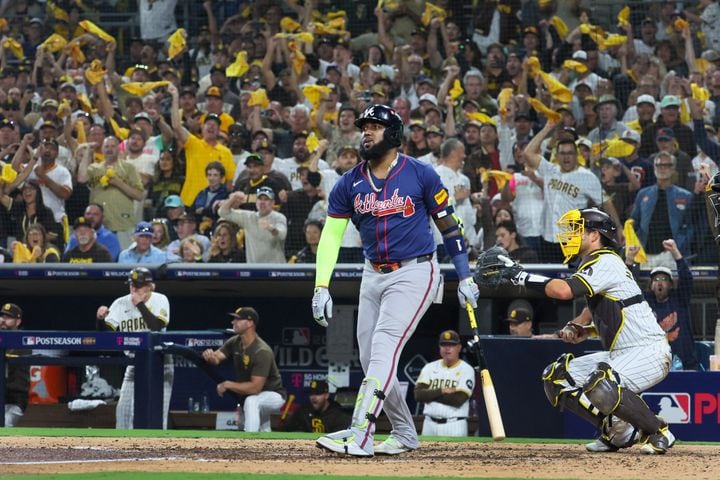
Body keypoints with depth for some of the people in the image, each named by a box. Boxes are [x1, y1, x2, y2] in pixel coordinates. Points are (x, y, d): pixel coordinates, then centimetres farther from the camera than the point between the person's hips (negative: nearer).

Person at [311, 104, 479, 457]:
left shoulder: (420, 175, -6)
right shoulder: (350, 183, 3)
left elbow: (447, 225, 2)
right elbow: (331, 235, 3)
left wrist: (464, 277, 1)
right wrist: (321, 287, -8)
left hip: (414, 273, -6)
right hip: (373, 276, 6)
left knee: (383, 347, -20)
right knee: (370, 360, 7)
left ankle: (360, 434, -28)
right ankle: (405, 434, 25)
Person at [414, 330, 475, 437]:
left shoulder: (466, 370, -1)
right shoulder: (430, 368, 12)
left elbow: (458, 400, -13)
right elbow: (418, 394, -1)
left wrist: (431, 394, -5)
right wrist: (442, 391, -12)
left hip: (454, 425, -4)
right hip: (430, 423, 4)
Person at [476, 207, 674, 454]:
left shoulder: (606, 262, -16)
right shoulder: (592, 265, 15)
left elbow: (564, 290, -31)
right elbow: (595, 305, 30)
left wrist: (519, 275, -24)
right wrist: (576, 325, 8)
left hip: (649, 352, -10)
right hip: (620, 354, 10)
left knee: (601, 387, -35)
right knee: (556, 378, 5)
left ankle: (658, 432, -14)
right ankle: (618, 430, 6)